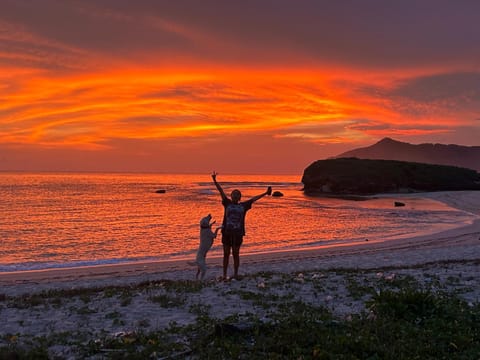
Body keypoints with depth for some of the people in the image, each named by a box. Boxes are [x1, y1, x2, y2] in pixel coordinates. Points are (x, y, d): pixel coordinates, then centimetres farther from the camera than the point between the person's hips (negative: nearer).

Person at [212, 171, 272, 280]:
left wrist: (265, 193, 13)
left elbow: (253, 199, 12)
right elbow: (221, 191, 0)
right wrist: (215, 181, -7)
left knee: (236, 254, 7)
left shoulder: (243, 205, 9)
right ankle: (224, 275, 13)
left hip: (238, 233, 0)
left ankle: (235, 274, 18)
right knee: (226, 254, 6)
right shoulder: (227, 204, 6)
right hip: (227, 232, 0)